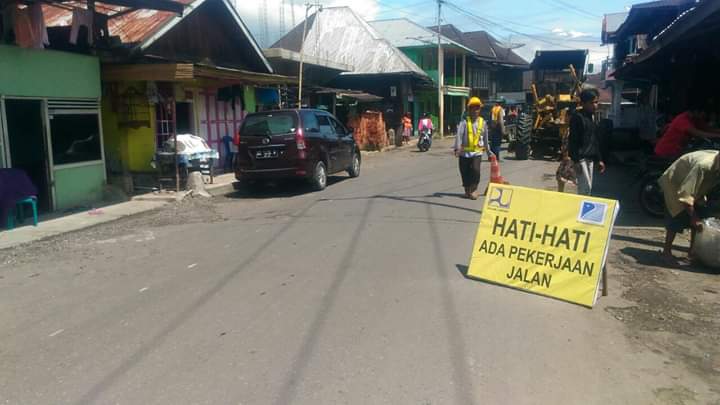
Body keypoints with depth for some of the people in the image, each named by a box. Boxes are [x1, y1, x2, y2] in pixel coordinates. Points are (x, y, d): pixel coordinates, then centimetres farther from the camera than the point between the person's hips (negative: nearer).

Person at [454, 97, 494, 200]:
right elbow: (459, 135, -15)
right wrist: (457, 148, -27)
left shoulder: (483, 123, 5)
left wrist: (488, 151, 23)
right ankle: (467, 190, 27)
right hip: (465, 152, 0)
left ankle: (474, 189, 1)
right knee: (465, 172, 7)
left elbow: (485, 138, 15)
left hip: (477, 152, 0)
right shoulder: (464, 122, -4)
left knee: (475, 170, -17)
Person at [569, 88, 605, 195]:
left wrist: (599, 159, 17)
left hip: (590, 158, 8)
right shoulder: (577, 117, -12)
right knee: (585, 187, -10)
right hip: (581, 158, -8)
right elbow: (573, 140, -16)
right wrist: (576, 160, -20)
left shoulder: (593, 118, 14)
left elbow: (596, 140, 19)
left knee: (588, 188, 11)